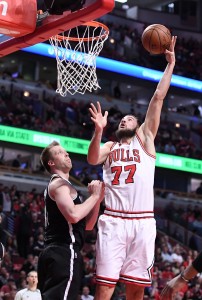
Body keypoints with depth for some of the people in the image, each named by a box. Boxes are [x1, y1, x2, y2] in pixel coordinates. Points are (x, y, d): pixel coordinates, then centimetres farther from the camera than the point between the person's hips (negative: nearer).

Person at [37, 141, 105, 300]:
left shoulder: (62, 185, 26)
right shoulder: (59, 183, -6)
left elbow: (88, 225, 25)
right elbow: (73, 215, -24)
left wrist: (98, 199, 11)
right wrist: (95, 196, -10)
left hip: (58, 253, 11)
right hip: (64, 253, -11)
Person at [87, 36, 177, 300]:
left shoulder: (144, 139, 17)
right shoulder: (110, 147, 21)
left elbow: (158, 98, 12)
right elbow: (92, 159, -1)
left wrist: (170, 64, 10)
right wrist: (99, 130, -15)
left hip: (142, 222, 0)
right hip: (113, 221, 1)